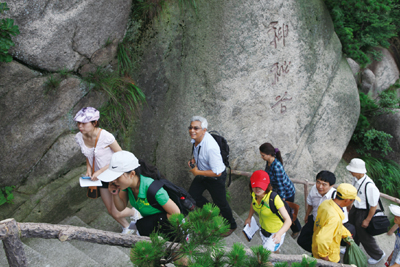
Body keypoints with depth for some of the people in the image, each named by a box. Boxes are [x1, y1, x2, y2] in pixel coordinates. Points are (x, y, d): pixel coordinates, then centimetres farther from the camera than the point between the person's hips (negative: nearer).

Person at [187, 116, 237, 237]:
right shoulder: (195, 139, -12)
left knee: (221, 203, 10)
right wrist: (193, 160, -8)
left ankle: (231, 226, 39)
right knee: (192, 195, 16)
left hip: (215, 178, -8)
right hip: (202, 174, 8)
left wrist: (197, 172, -25)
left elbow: (217, 172, -33)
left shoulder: (211, 147, -38)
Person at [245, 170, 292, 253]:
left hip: (276, 233, -6)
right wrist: (249, 217, 9)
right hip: (263, 230, 6)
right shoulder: (254, 194, -18)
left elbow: (288, 220, -41)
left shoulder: (274, 198, -36)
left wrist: (279, 234, -56)